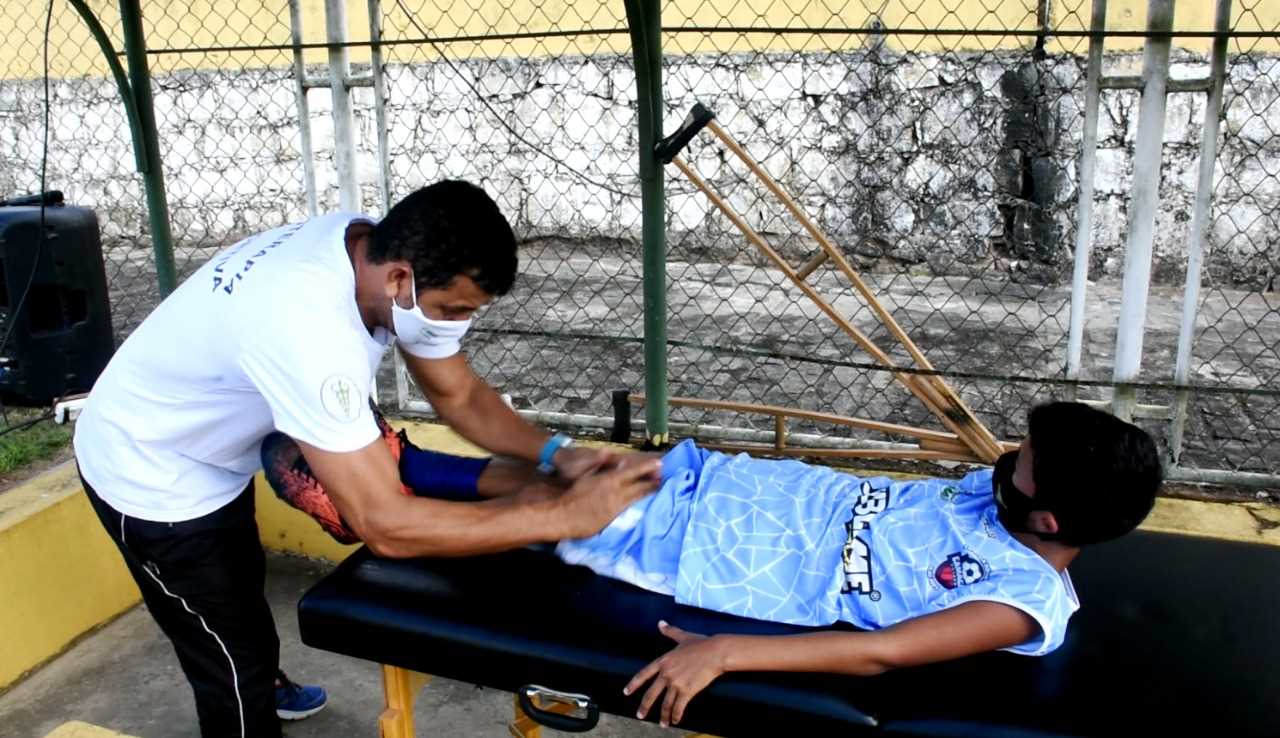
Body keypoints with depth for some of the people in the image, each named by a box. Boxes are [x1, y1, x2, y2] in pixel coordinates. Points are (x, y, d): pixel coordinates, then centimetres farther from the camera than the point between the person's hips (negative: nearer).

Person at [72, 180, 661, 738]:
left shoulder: (380, 252, -18)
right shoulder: (308, 325, -44)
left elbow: (459, 395, -7)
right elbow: (386, 524, -43)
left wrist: (553, 454, -23)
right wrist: (565, 515, -41)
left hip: (212, 453, 9)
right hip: (153, 478, -9)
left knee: (242, 585, 33)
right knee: (236, 667, 4)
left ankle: (262, 688, 62)